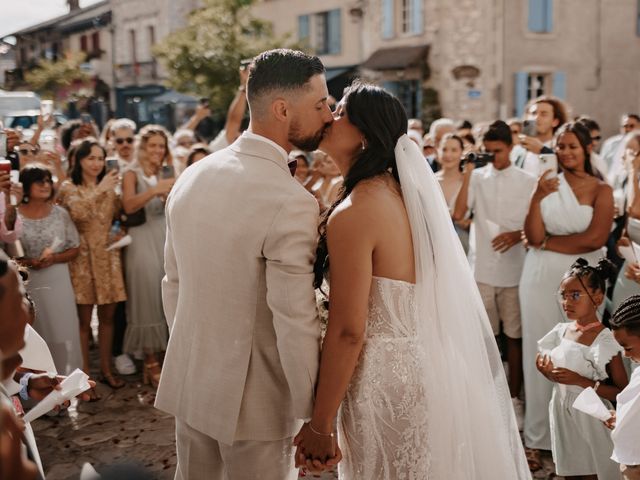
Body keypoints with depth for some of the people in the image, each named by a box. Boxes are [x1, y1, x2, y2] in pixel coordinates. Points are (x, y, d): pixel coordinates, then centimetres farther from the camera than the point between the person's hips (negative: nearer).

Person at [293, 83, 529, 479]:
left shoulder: (353, 213, -21)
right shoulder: (403, 191, 5)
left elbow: (347, 332, -22)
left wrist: (319, 426, -15)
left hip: (388, 374, -8)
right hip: (432, 366, 8)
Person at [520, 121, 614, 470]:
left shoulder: (601, 190, 2)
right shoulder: (547, 184, 6)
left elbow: (596, 237, -14)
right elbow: (533, 236, -5)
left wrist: (547, 242, -8)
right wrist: (538, 197, -13)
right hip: (541, 280, 1)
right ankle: (537, 438, 12)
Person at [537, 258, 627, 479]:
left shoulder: (605, 340, -18)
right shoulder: (562, 330, -2)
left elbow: (623, 392, -19)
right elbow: (541, 360, 15)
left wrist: (580, 380, -25)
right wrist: (548, 369, -8)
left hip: (589, 418, -6)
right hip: (562, 412, 6)